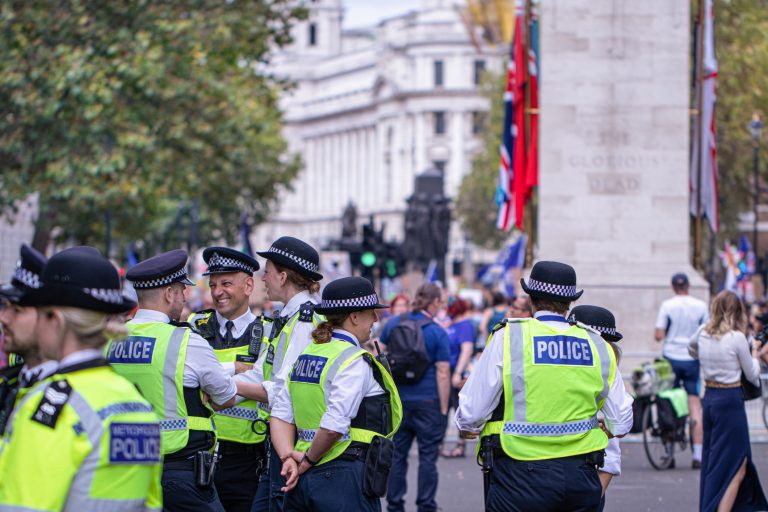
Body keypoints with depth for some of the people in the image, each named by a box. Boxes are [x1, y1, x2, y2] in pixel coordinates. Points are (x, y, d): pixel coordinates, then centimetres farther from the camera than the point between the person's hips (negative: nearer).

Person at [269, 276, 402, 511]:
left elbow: (280, 414, 7)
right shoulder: (355, 362, -12)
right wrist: (309, 459, -8)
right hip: (343, 479, -8)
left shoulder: (306, 355, 13)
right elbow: (334, 425, -22)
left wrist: (288, 457, -3)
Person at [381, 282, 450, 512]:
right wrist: (443, 409, -7)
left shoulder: (393, 324, 3)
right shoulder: (438, 333, -9)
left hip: (398, 400, 4)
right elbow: (443, 373, -11)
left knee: (397, 455, 10)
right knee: (428, 456, 4)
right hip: (428, 402, -4)